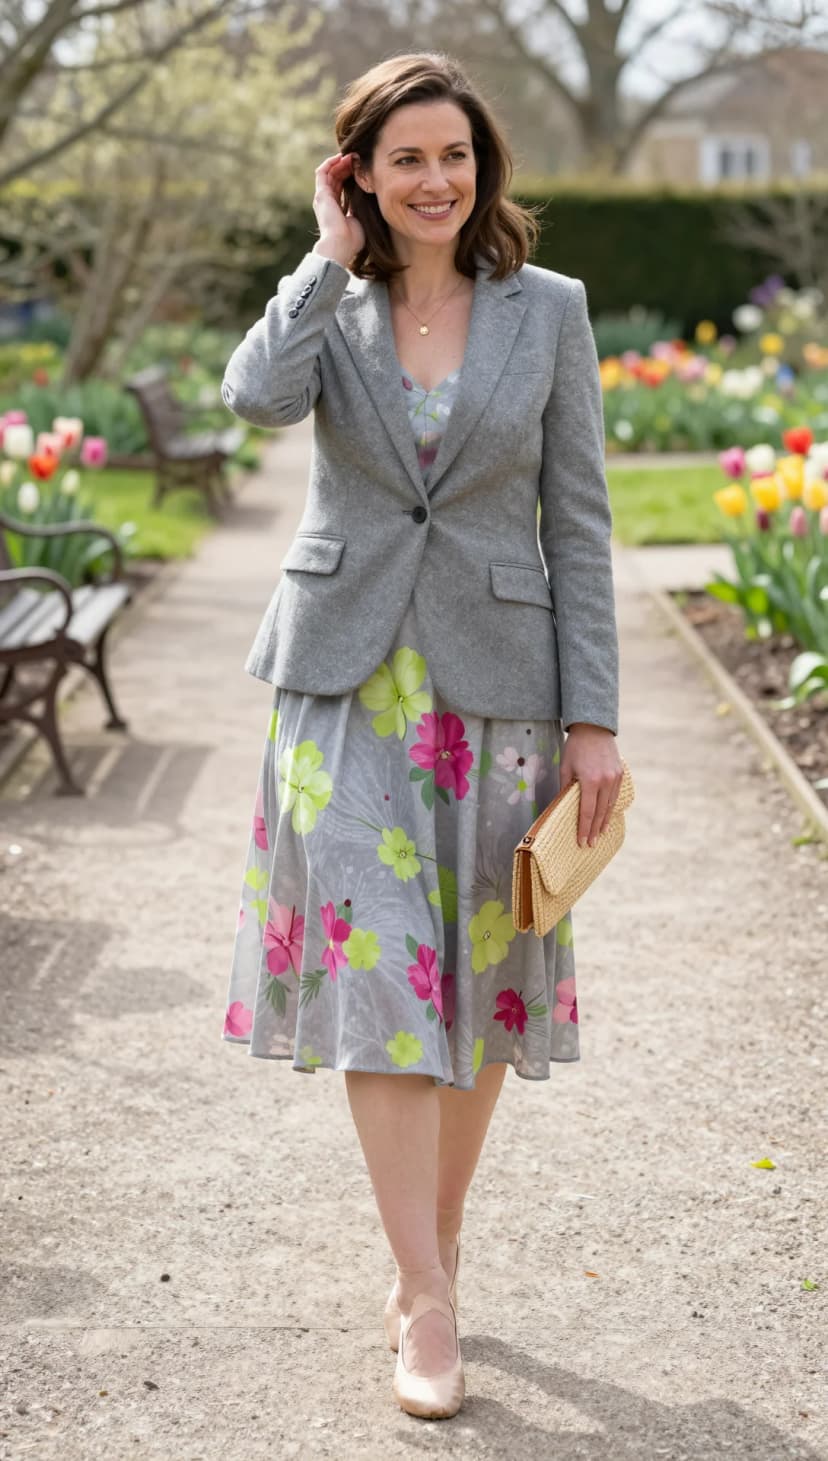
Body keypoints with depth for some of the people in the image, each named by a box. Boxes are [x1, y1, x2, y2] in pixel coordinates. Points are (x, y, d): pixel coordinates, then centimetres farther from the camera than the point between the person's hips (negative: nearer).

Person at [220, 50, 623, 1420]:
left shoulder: (549, 309, 2)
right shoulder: (327, 304, 3)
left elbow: (579, 525, 0)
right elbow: (256, 394, -21)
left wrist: (594, 717, -4)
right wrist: (335, 256, -10)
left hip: (496, 686, 1)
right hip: (351, 678, 0)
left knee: (479, 981, 9)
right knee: (380, 972, -8)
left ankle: (430, 1264, 27)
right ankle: (427, 1304, -2)